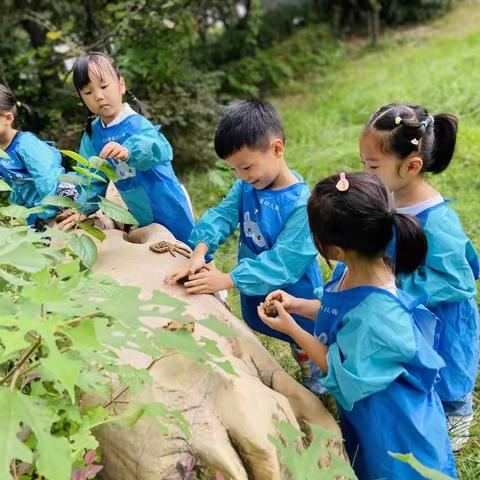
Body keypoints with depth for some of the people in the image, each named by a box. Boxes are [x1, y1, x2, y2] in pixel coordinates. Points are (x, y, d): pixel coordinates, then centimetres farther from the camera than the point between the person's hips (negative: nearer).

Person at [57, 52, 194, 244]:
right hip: (139, 217, 6)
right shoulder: (92, 134, -2)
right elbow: (93, 177, 5)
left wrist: (128, 152, -59)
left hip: (169, 210, -6)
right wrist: (85, 210, -8)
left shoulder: (136, 123, -20)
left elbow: (159, 149, -41)